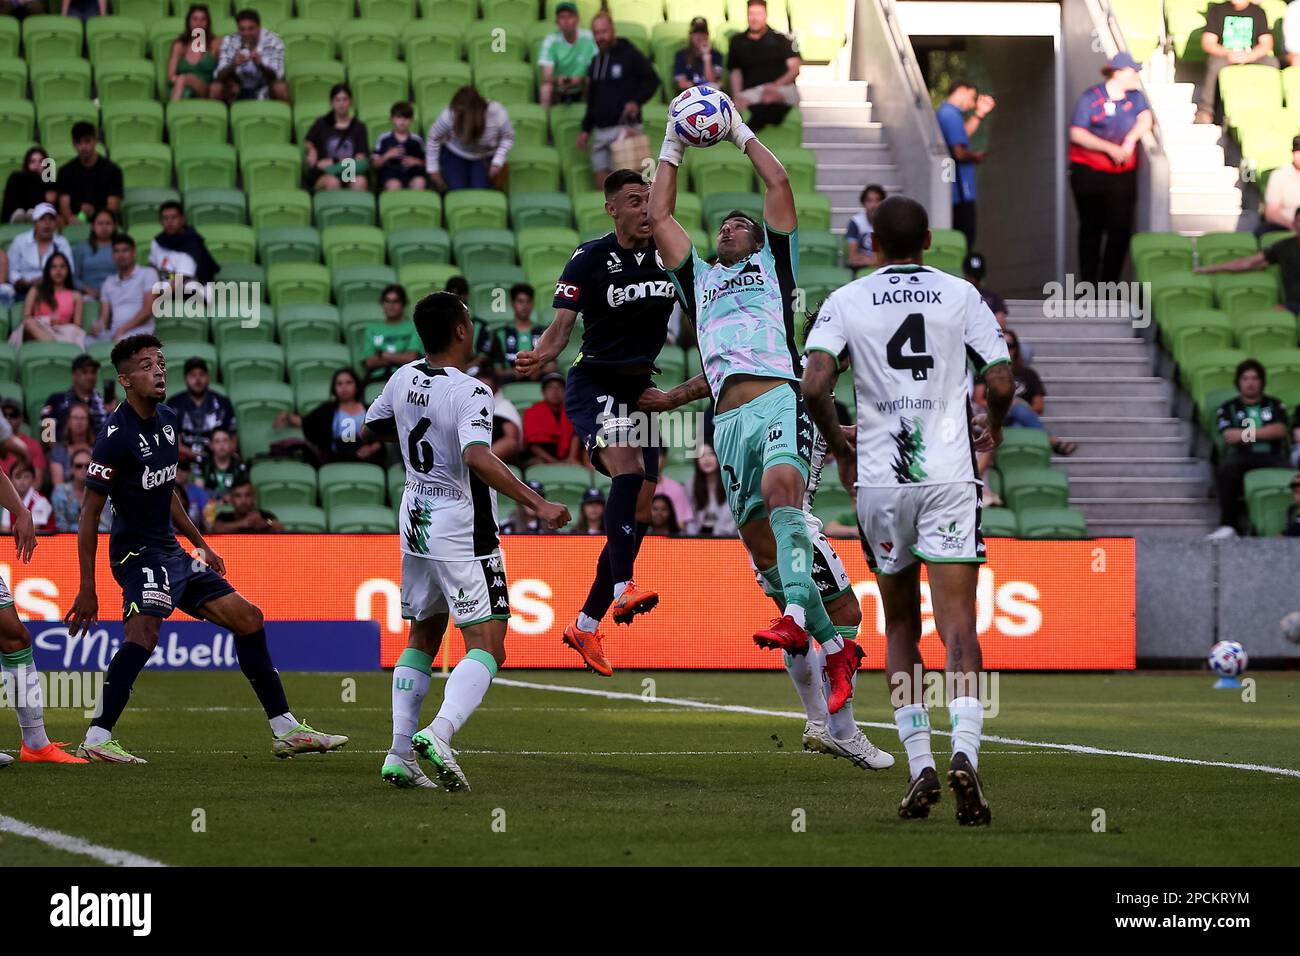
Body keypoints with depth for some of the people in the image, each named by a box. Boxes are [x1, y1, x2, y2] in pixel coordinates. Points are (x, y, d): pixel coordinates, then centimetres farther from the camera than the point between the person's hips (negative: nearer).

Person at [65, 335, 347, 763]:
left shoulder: (167, 420, 9)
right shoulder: (117, 436, -17)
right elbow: (90, 514, -16)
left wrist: (201, 544, 26)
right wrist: (87, 589, -18)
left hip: (171, 551, 9)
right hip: (137, 552, -9)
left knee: (248, 619, 11)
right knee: (145, 630, -33)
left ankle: (286, 731, 18)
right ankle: (97, 739, -35)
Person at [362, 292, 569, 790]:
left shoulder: (403, 379, 3)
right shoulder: (469, 393, -18)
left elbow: (370, 430, 20)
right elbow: (478, 458, -33)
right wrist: (538, 504, -34)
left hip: (417, 525, 7)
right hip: (463, 533, -7)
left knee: (422, 637, 18)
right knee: (486, 646, -6)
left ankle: (400, 753, 11)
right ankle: (439, 733, -28)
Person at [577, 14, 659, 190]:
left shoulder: (629, 55, -3)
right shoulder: (595, 63, 17)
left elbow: (652, 80, -4)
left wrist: (637, 101, -18)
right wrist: (586, 129, 17)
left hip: (624, 128, -7)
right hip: (600, 131, 7)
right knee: (602, 182, 2)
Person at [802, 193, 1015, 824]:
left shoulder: (846, 301, 4)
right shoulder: (960, 295, 5)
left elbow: (814, 385, -9)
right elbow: (1002, 381, 0)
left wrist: (840, 449, 8)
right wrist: (993, 427, 21)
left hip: (879, 479, 1)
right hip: (949, 475, -1)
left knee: (901, 628, 15)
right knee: (957, 624, -6)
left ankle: (919, 766, 7)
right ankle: (964, 752, -27)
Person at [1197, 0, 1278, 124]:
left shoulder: (1258, 12, 10)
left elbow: (1267, 43, 0)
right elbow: (1207, 43, -1)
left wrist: (1248, 56, -21)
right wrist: (1227, 53, -22)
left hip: (1251, 58, 1)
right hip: (1223, 56, -1)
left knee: (1271, 62, -28)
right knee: (1215, 63, -36)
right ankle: (1204, 109, -29)